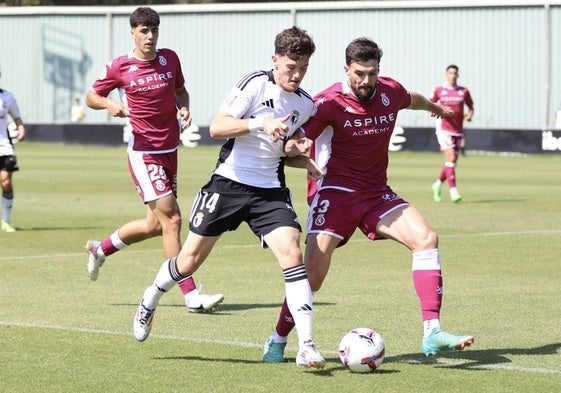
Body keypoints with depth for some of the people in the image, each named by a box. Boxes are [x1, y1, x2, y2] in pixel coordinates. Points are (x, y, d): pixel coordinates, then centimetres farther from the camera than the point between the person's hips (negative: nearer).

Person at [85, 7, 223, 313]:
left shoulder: (169, 58, 5)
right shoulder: (119, 67, -7)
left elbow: (180, 91, 20)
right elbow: (91, 97, 5)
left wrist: (184, 107, -2)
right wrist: (110, 104, -17)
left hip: (170, 150, 6)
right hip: (143, 152, -6)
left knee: (155, 224, 14)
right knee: (171, 219, -13)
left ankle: (100, 249, 39)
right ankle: (191, 296, -13)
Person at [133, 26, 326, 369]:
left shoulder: (306, 105, 7)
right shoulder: (256, 84, -11)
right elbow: (217, 127, -19)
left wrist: (298, 153, 0)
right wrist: (260, 124, -32)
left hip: (270, 192, 3)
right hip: (229, 183, -3)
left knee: (292, 254, -19)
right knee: (189, 261, 5)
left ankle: (307, 347, -21)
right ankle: (151, 300, 38)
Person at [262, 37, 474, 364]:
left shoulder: (390, 92, 3)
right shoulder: (330, 102, -14)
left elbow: (412, 100, 28)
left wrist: (435, 108, 49)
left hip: (376, 193, 5)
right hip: (335, 192, -5)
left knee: (426, 239, -16)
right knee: (313, 273, -14)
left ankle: (432, 333, -17)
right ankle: (277, 342, 7)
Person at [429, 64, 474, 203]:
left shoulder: (464, 91, 7)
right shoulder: (439, 90, 2)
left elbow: (471, 107, 16)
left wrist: (469, 115, -6)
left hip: (458, 131, 4)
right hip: (444, 129, -4)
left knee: (452, 162, 7)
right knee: (450, 158, -17)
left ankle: (438, 184, 30)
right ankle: (453, 191, -18)